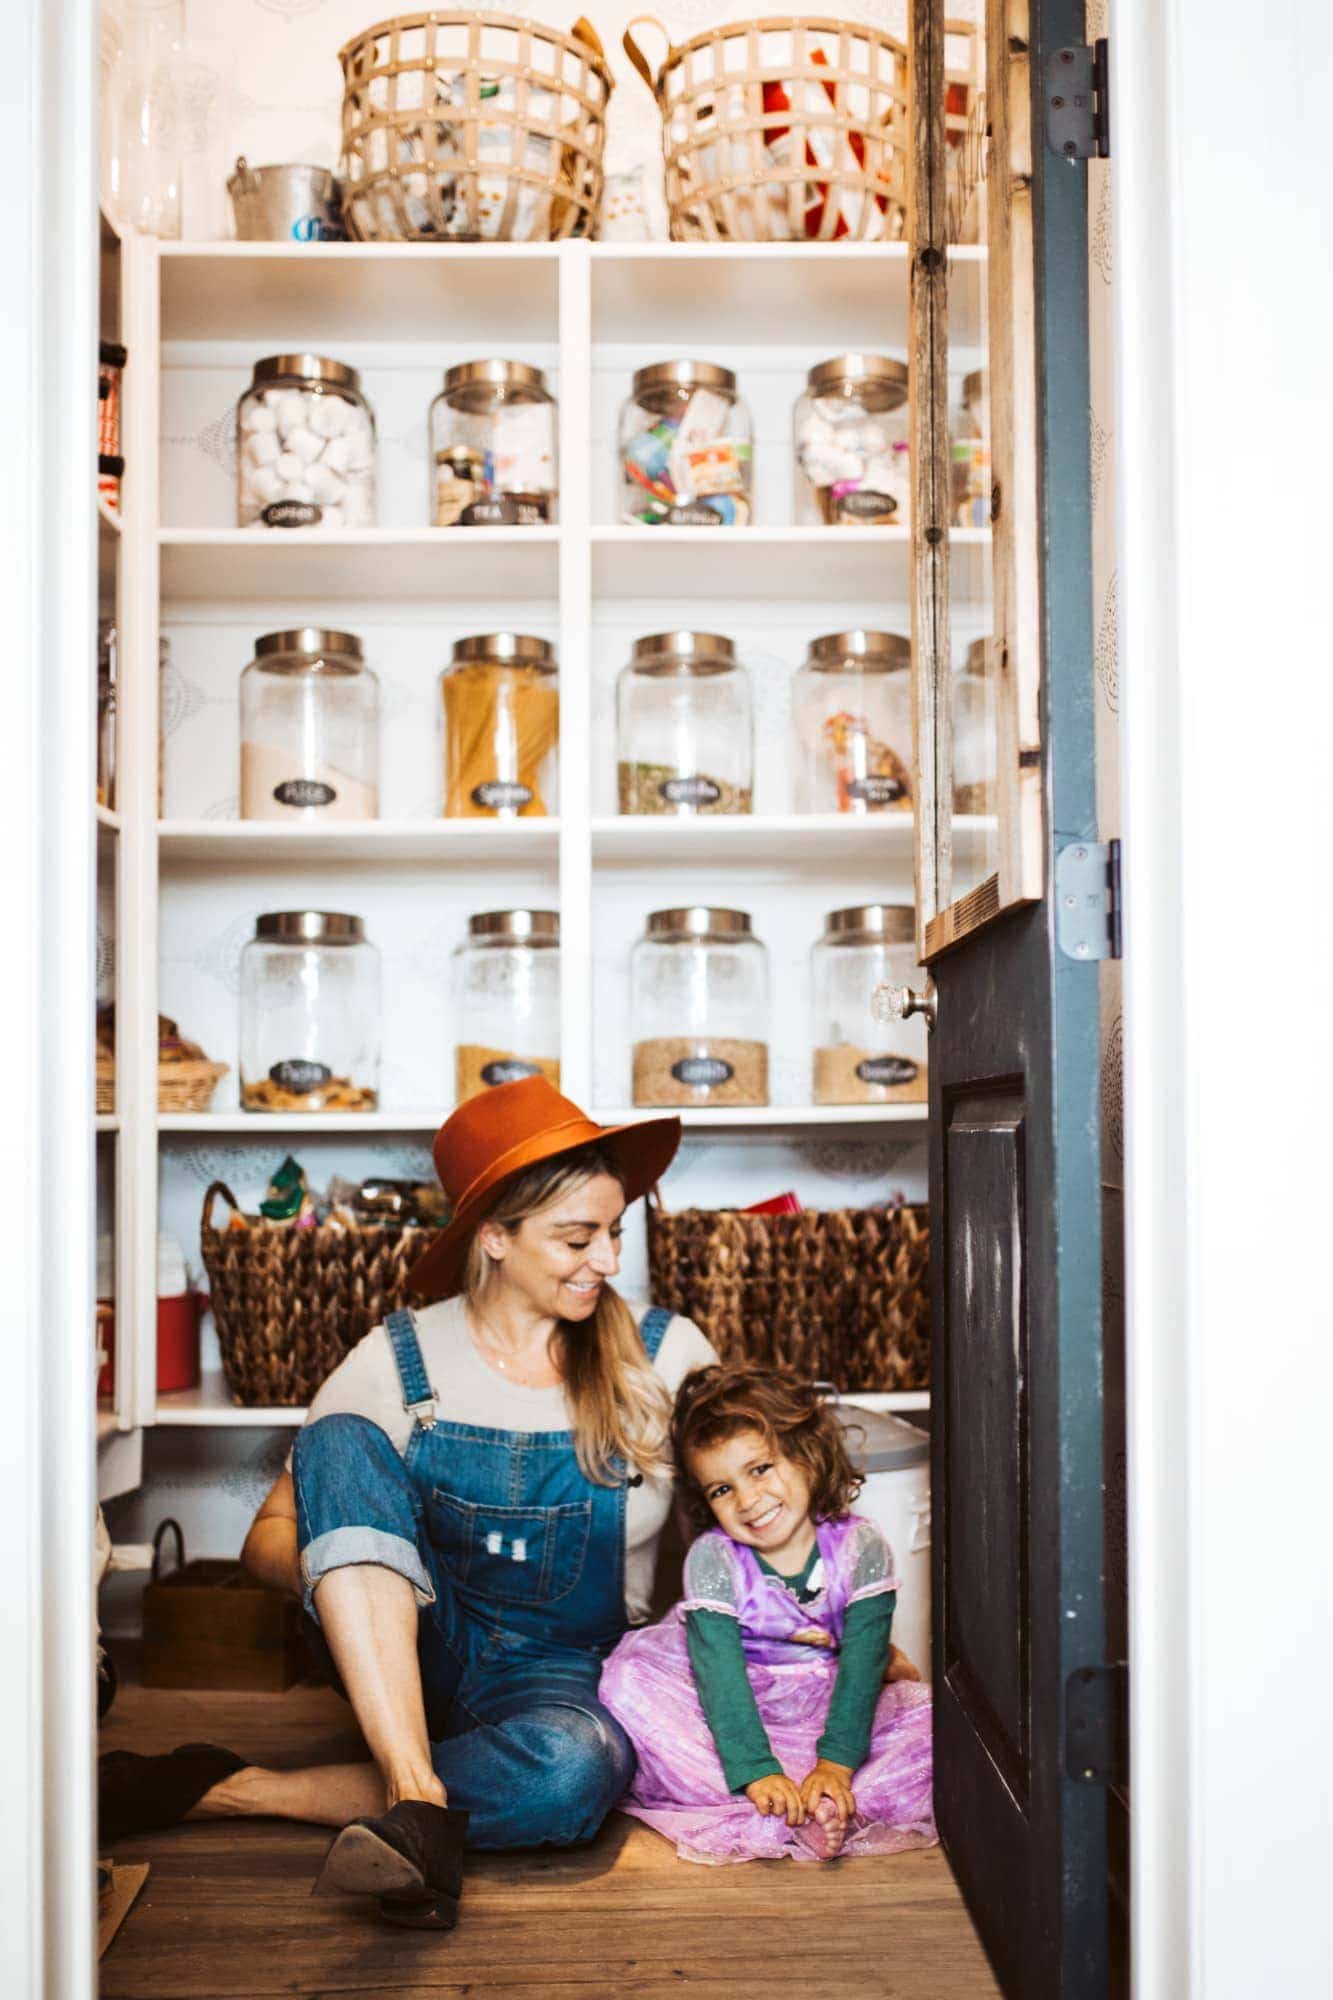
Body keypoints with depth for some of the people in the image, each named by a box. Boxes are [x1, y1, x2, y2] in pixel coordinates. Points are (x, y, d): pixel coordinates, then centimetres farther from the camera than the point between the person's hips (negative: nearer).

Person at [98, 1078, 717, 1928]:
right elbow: (268, 1536, -3)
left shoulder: (665, 1355, -3)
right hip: (413, 1661, 1)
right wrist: (334, 1571, -26)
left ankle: (221, 1790, -24)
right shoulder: (401, 1362, -4)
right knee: (343, 1437, -25)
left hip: (565, 1674, 0)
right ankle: (417, 1800, -37)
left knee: (572, 1765, -38)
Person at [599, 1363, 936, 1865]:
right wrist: (757, 1771, -33)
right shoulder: (711, 1559, -13)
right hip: (737, 1715, 0)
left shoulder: (860, 1547, -11)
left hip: (831, 1707, 0)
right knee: (629, 1678, -28)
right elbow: (720, 1674, -21)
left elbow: (862, 1665, -16)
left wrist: (835, 1764, -27)